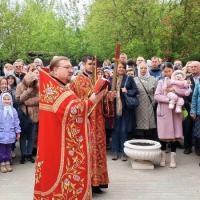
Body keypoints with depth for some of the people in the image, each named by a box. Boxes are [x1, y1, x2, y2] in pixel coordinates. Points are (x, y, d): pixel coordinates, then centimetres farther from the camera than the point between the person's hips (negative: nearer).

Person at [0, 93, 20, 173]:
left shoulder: (13, 110, 4)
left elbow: (16, 122, 10)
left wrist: (18, 132, 10)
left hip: (10, 134, 3)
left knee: (8, 149, 12)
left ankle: (8, 163, 22)